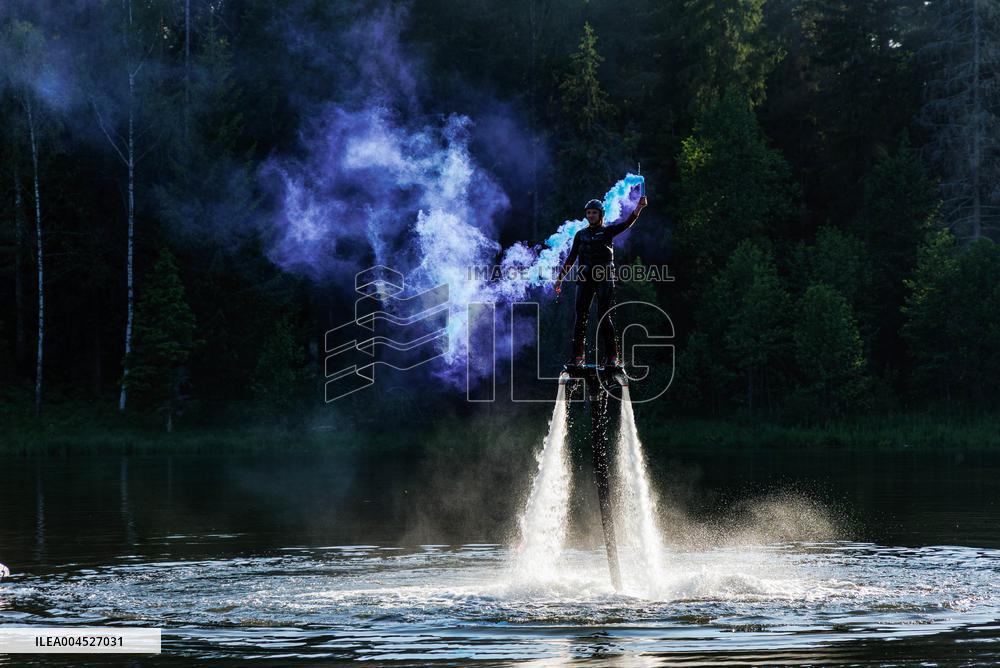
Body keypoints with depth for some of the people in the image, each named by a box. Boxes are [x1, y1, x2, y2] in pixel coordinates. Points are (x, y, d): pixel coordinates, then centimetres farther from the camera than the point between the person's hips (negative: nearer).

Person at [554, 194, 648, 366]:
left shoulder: (607, 231, 5)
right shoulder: (581, 235, 13)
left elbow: (627, 224, -11)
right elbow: (571, 258, 14)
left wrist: (639, 207, -27)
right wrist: (560, 278, 8)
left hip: (604, 279, -3)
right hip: (585, 279, 3)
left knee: (604, 317, -9)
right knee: (581, 317, -1)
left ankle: (612, 356, -7)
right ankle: (578, 356, 2)